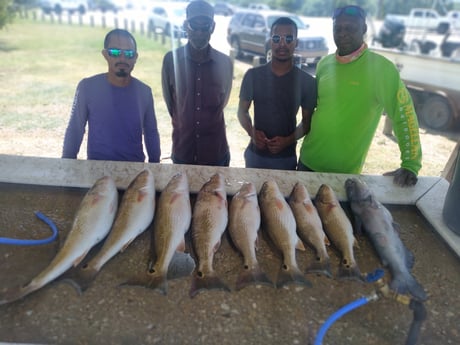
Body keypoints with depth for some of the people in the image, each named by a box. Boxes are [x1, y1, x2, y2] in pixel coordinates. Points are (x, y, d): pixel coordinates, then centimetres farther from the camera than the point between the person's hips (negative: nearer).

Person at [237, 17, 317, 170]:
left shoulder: (307, 81, -5)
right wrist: (252, 132, -15)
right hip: (255, 155, 1)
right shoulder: (253, 75, -5)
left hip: (286, 158, 0)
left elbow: (307, 121, 2)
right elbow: (242, 111, 4)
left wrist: (289, 140, -16)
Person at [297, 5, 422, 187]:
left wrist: (410, 165, -17)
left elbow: (404, 114, -14)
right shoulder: (324, 64, 2)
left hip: (345, 172, -5)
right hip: (308, 161, 5)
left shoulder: (381, 68, -13)